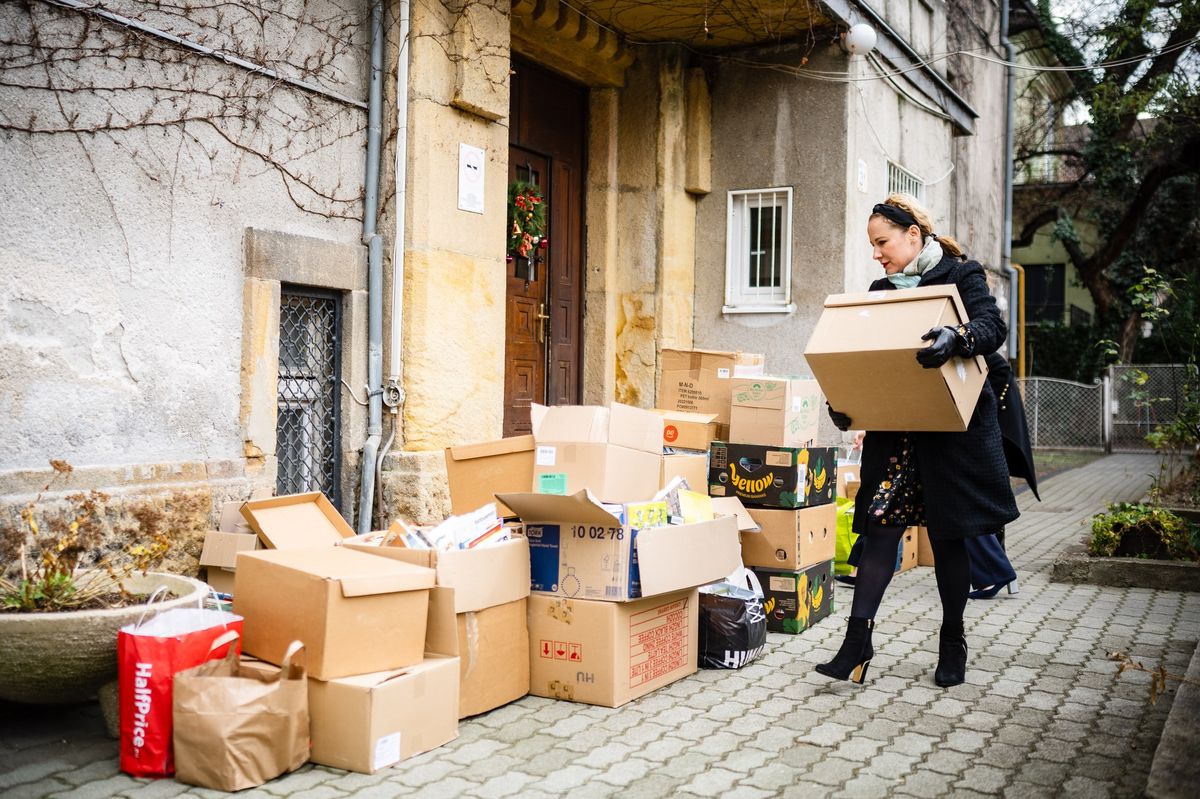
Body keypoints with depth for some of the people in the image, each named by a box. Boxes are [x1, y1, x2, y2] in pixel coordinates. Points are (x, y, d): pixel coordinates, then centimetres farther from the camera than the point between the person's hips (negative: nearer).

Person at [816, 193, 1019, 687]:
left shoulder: (961, 275, -1)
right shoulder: (882, 291, 14)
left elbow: (993, 326, -16)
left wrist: (956, 337, -38)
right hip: (894, 428, 4)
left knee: (948, 535, 4)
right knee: (880, 524, -6)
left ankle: (953, 643, 21)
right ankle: (857, 643, -6)